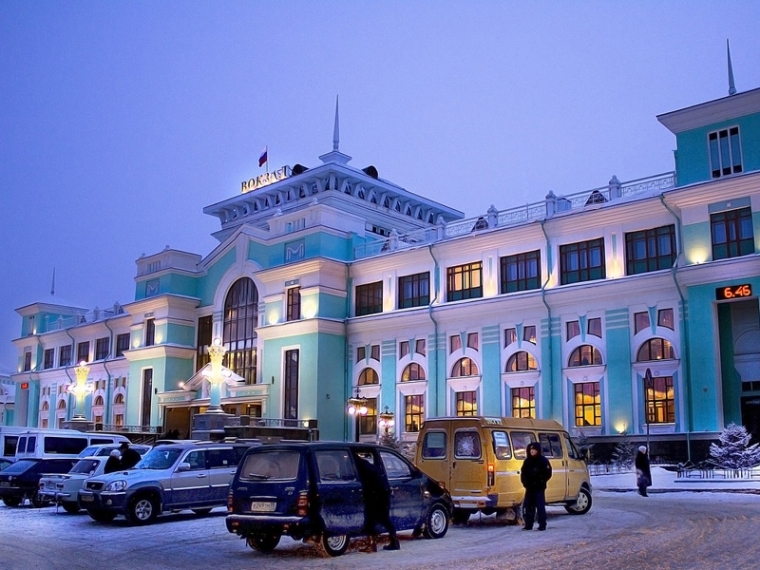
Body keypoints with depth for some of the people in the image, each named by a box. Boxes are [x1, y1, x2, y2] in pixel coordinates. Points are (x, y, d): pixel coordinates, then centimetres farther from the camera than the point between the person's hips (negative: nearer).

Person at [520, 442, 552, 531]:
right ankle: (528, 525, 12)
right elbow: (523, 473, 15)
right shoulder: (527, 461, 11)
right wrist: (525, 481, 0)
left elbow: (548, 474, -7)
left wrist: (540, 482, -12)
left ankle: (542, 525, 2)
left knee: (540, 506, -5)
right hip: (529, 488, 5)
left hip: (539, 488, -5)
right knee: (528, 505, 6)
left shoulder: (543, 460, -5)